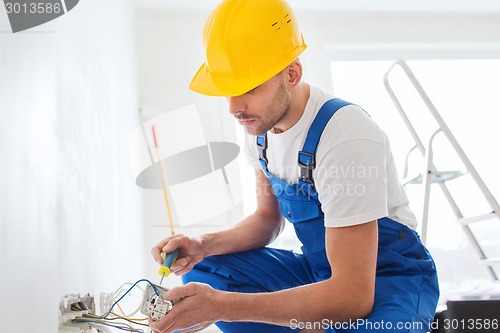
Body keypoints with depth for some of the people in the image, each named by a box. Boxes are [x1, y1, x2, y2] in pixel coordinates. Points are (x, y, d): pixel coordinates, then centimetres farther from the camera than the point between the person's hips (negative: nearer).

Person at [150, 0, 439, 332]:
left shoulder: (346, 139, -29)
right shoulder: (260, 121, -5)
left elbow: (354, 295, -31)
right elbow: (267, 219, 9)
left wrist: (224, 305, -35)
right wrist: (204, 244, -11)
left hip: (389, 276, -7)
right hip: (320, 268, 8)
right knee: (201, 274, -5)